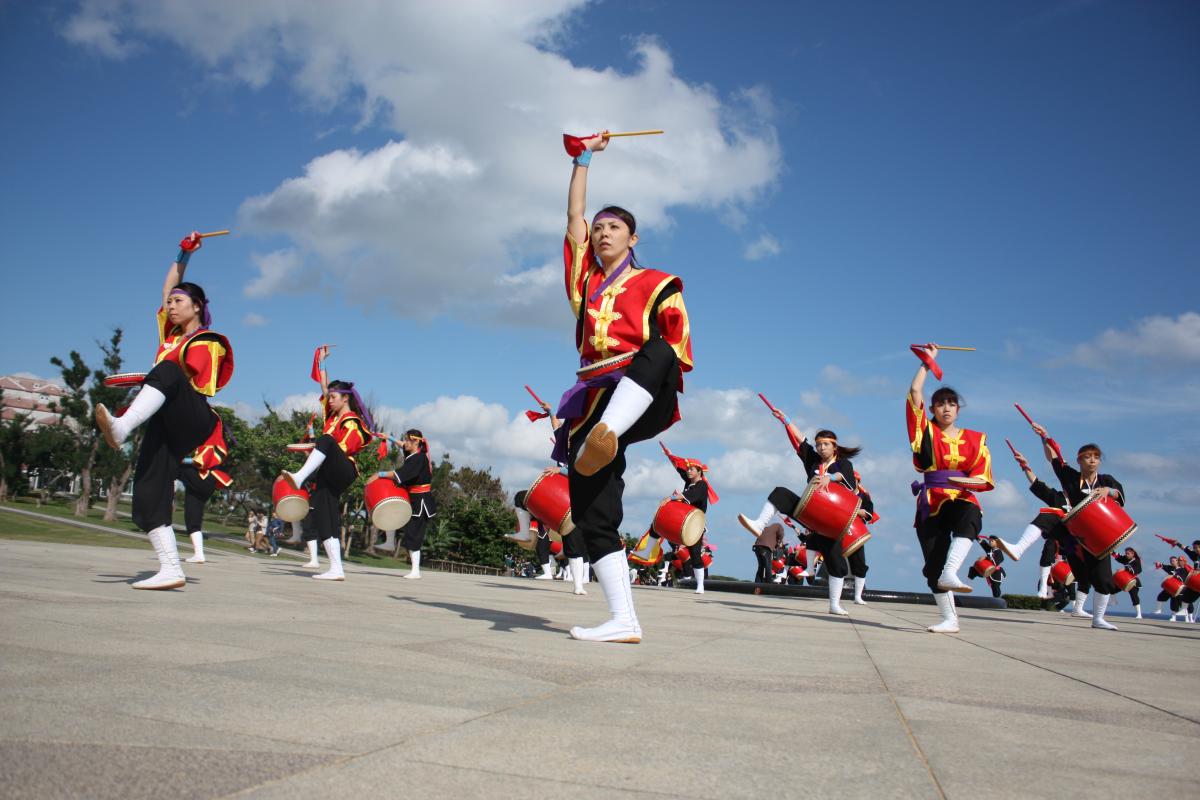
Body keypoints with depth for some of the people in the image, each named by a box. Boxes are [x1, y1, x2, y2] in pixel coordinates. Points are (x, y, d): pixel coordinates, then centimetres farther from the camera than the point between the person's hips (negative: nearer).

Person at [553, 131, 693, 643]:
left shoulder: (655, 284, 15)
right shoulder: (584, 279, 24)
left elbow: (678, 344, 3)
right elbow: (574, 215, 25)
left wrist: (663, 365, -17)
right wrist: (583, 156, 32)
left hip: (642, 401, -4)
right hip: (594, 400, 4)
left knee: (657, 349, -39)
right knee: (592, 516, -7)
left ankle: (604, 437, -61)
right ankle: (623, 621, -6)